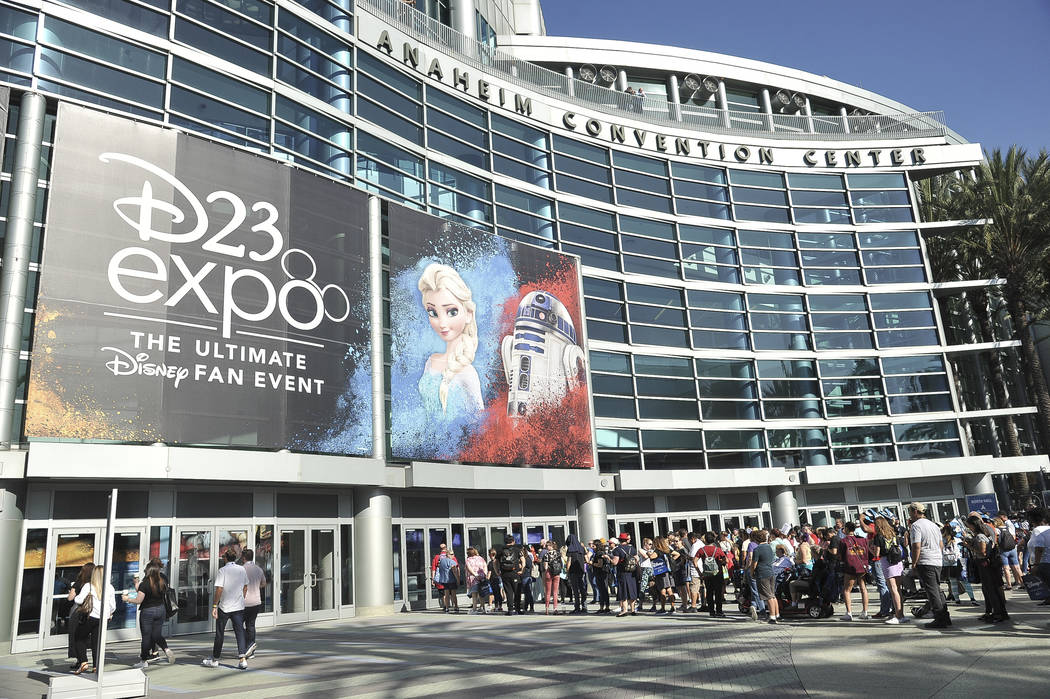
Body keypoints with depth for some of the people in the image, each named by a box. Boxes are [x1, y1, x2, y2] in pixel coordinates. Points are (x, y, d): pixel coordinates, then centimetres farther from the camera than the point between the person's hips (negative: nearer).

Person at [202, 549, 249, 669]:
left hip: (224, 607, -4)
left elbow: (219, 589, -16)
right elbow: (245, 587, 12)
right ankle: (242, 659, -8)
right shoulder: (242, 570, 5)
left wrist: (214, 606, -12)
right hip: (239, 606, 4)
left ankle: (215, 659, 22)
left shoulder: (223, 570, -10)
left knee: (220, 633, 10)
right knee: (240, 632, 2)